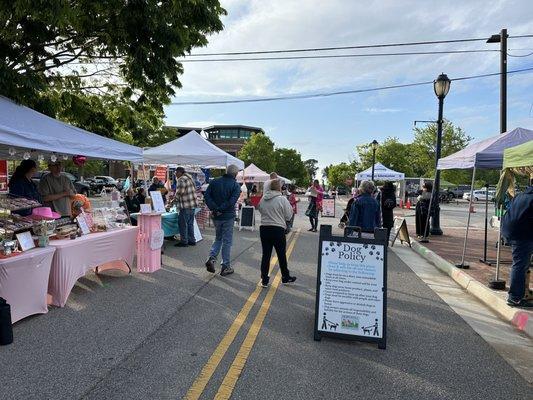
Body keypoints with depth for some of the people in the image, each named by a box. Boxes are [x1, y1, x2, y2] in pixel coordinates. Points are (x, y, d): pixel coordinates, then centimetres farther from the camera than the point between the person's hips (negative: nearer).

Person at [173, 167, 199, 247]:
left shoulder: (181, 180, -13)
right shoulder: (189, 178, 16)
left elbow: (180, 192, -19)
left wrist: (174, 200, 0)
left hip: (185, 205, -9)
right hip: (193, 204, 9)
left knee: (182, 223, 0)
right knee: (190, 223, 15)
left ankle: (183, 241, 6)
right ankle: (192, 240, 21)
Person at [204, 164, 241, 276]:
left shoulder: (215, 182, 4)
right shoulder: (235, 185, -8)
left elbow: (207, 196, -6)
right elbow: (232, 201, -21)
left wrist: (214, 208, -10)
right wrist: (221, 209, -14)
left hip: (216, 216, 4)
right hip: (228, 216, -4)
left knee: (218, 238, 22)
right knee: (227, 241, 6)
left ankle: (211, 258, 2)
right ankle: (225, 267, 12)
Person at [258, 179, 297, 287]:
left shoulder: (263, 199, 3)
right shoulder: (282, 199, -11)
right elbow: (288, 216, -6)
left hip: (264, 228, 4)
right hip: (278, 229, -4)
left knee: (266, 254, 10)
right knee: (282, 255, 11)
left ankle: (264, 279, 13)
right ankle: (285, 277, 27)